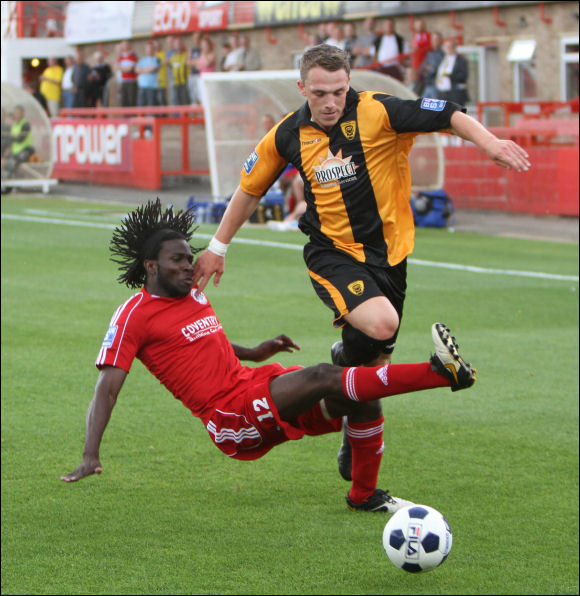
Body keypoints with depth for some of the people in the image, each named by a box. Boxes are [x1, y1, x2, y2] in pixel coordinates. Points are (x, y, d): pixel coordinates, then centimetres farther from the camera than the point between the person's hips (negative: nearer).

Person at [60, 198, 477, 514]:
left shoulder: (195, 296, 17)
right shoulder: (134, 316, -7)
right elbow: (106, 390, -10)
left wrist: (254, 352, 21)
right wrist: (91, 458, -20)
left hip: (256, 386, 8)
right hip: (231, 421, -8)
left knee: (362, 399, -6)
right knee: (322, 377, -27)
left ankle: (364, 495, 12)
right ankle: (442, 372, -37)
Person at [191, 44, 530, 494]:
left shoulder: (377, 112, -12)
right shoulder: (289, 135, -2)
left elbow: (450, 116, -17)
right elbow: (250, 189, 13)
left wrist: (490, 143, -36)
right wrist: (218, 247, 18)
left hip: (388, 251, 1)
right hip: (332, 253, -1)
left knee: (376, 361, 11)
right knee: (380, 324, -30)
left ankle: (354, 450, 34)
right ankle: (345, 355, 3)